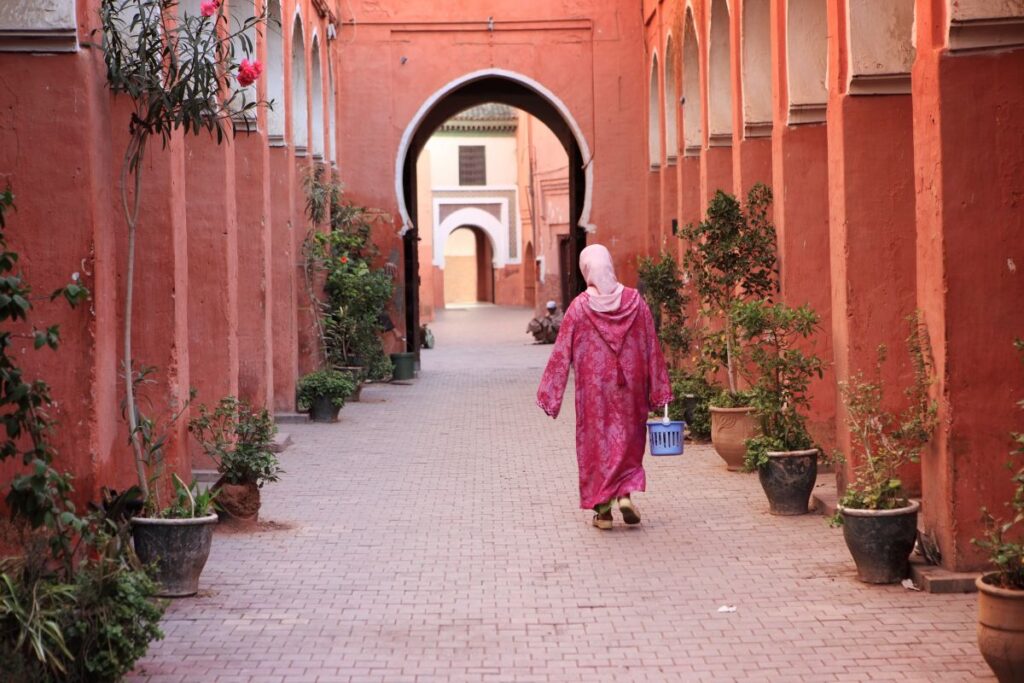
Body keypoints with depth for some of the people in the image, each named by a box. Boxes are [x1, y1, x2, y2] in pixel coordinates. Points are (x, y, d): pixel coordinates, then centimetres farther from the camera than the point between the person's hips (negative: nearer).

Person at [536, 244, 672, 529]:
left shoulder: (579, 306, -10)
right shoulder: (635, 301, -5)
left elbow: (561, 353, -7)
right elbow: (652, 348, -1)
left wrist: (549, 395, 0)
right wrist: (658, 392, 6)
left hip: (593, 388, -1)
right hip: (629, 387, 1)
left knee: (596, 442, 9)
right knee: (628, 440, 16)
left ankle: (602, 509, 9)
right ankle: (626, 493, -1)